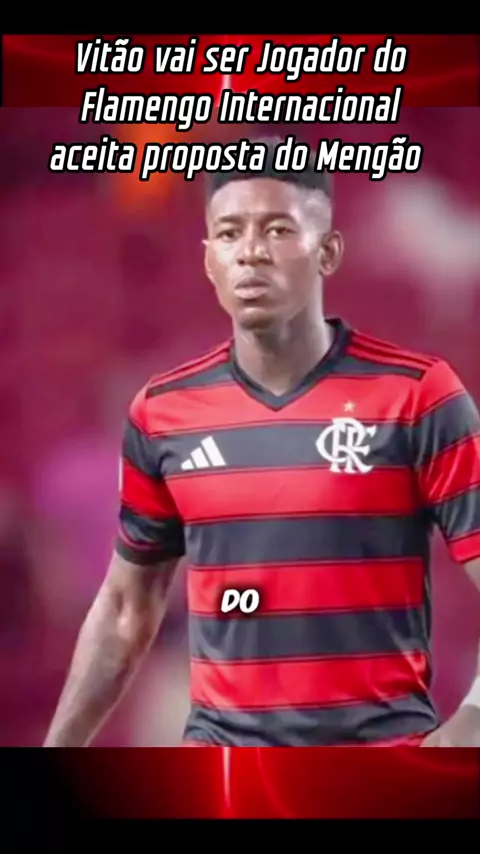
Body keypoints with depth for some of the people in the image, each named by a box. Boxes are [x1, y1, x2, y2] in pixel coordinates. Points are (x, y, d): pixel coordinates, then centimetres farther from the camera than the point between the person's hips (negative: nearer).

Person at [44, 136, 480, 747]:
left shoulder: (416, 395, -7)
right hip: (219, 737, 3)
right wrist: (58, 748, 13)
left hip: (385, 738, -3)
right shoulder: (161, 413, 5)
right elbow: (126, 609, 15)